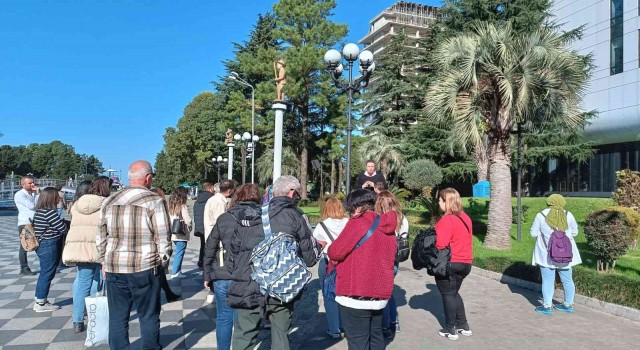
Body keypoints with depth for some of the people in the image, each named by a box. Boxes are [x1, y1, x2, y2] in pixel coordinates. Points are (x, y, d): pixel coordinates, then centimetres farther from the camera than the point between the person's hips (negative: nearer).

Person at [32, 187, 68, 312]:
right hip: (50, 246, -10)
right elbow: (63, 229, -19)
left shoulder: (39, 212, 10)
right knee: (47, 274, 0)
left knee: (45, 274, 17)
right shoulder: (50, 212, -20)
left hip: (41, 245, 10)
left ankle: (40, 301, 26)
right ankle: (41, 303, 9)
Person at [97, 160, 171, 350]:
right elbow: (163, 240, -10)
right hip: (145, 269, -4)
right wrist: (160, 261, 6)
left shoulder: (109, 201, 6)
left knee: (117, 318, 14)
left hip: (114, 268, 4)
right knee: (149, 317, 10)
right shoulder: (154, 201, -10)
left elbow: (101, 238, 13)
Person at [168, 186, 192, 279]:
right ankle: (175, 272, 2)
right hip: (182, 234, -7)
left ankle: (178, 270, 23)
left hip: (173, 234, 7)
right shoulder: (183, 207, -15)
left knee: (178, 252, 18)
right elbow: (188, 221, -16)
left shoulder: (171, 206, 6)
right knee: (179, 253, 0)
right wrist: (189, 228, 3)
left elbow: (168, 220, 7)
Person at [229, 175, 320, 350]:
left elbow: (234, 252, 8)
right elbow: (310, 257, 0)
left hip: (248, 290, 2)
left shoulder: (249, 215, 6)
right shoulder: (295, 216, -2)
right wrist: (318, 246, 21)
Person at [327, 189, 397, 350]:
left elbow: (335, 252, -14)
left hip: (356, 294, -7)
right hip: (380, 292, 7)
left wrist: (333, 260, 9)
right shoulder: (387, 226, 10)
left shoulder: (358, 222, -12)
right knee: (375, 336, 20)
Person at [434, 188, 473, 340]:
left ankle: (450, 329, 12)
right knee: (454, 292, 22)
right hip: (465, 262, 8)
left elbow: (441, 245, -23)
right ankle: (463, 325, 24)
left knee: (448, 294, 6)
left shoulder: (447, 220, -19)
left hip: (449, 264, -8)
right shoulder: (465, 217, 8)